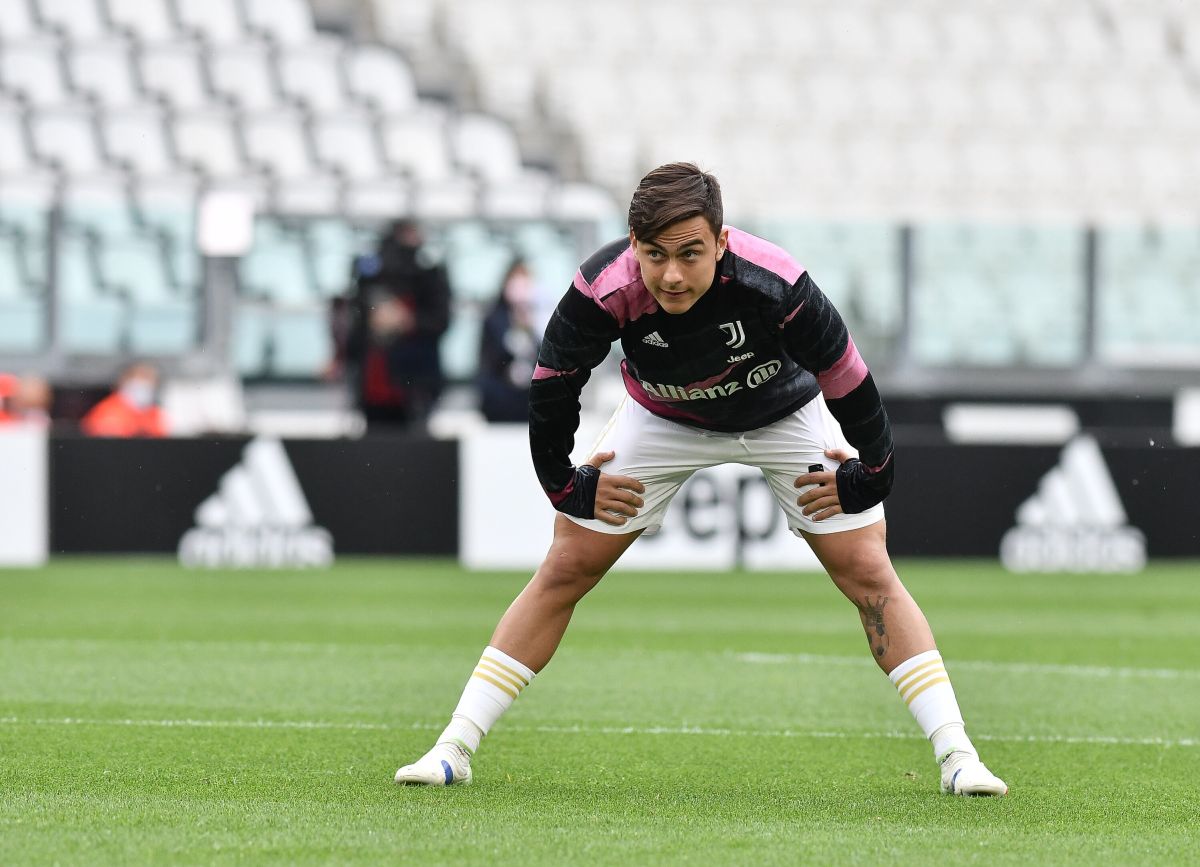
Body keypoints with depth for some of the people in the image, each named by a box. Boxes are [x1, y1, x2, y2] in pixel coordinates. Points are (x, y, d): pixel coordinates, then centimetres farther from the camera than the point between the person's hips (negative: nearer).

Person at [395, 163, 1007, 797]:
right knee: (566, 570, -4)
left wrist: (868, 476, -14)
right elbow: (552, 383, -17)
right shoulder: (603, 292, -36)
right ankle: (454, 749, 1)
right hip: (660, 421, 1)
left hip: (786, 417, -1)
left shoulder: (775, 287, -39)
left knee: (868, 573, -10)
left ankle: (956, 755, -6)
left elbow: (847, 380, -24)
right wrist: (564, 485, -10)